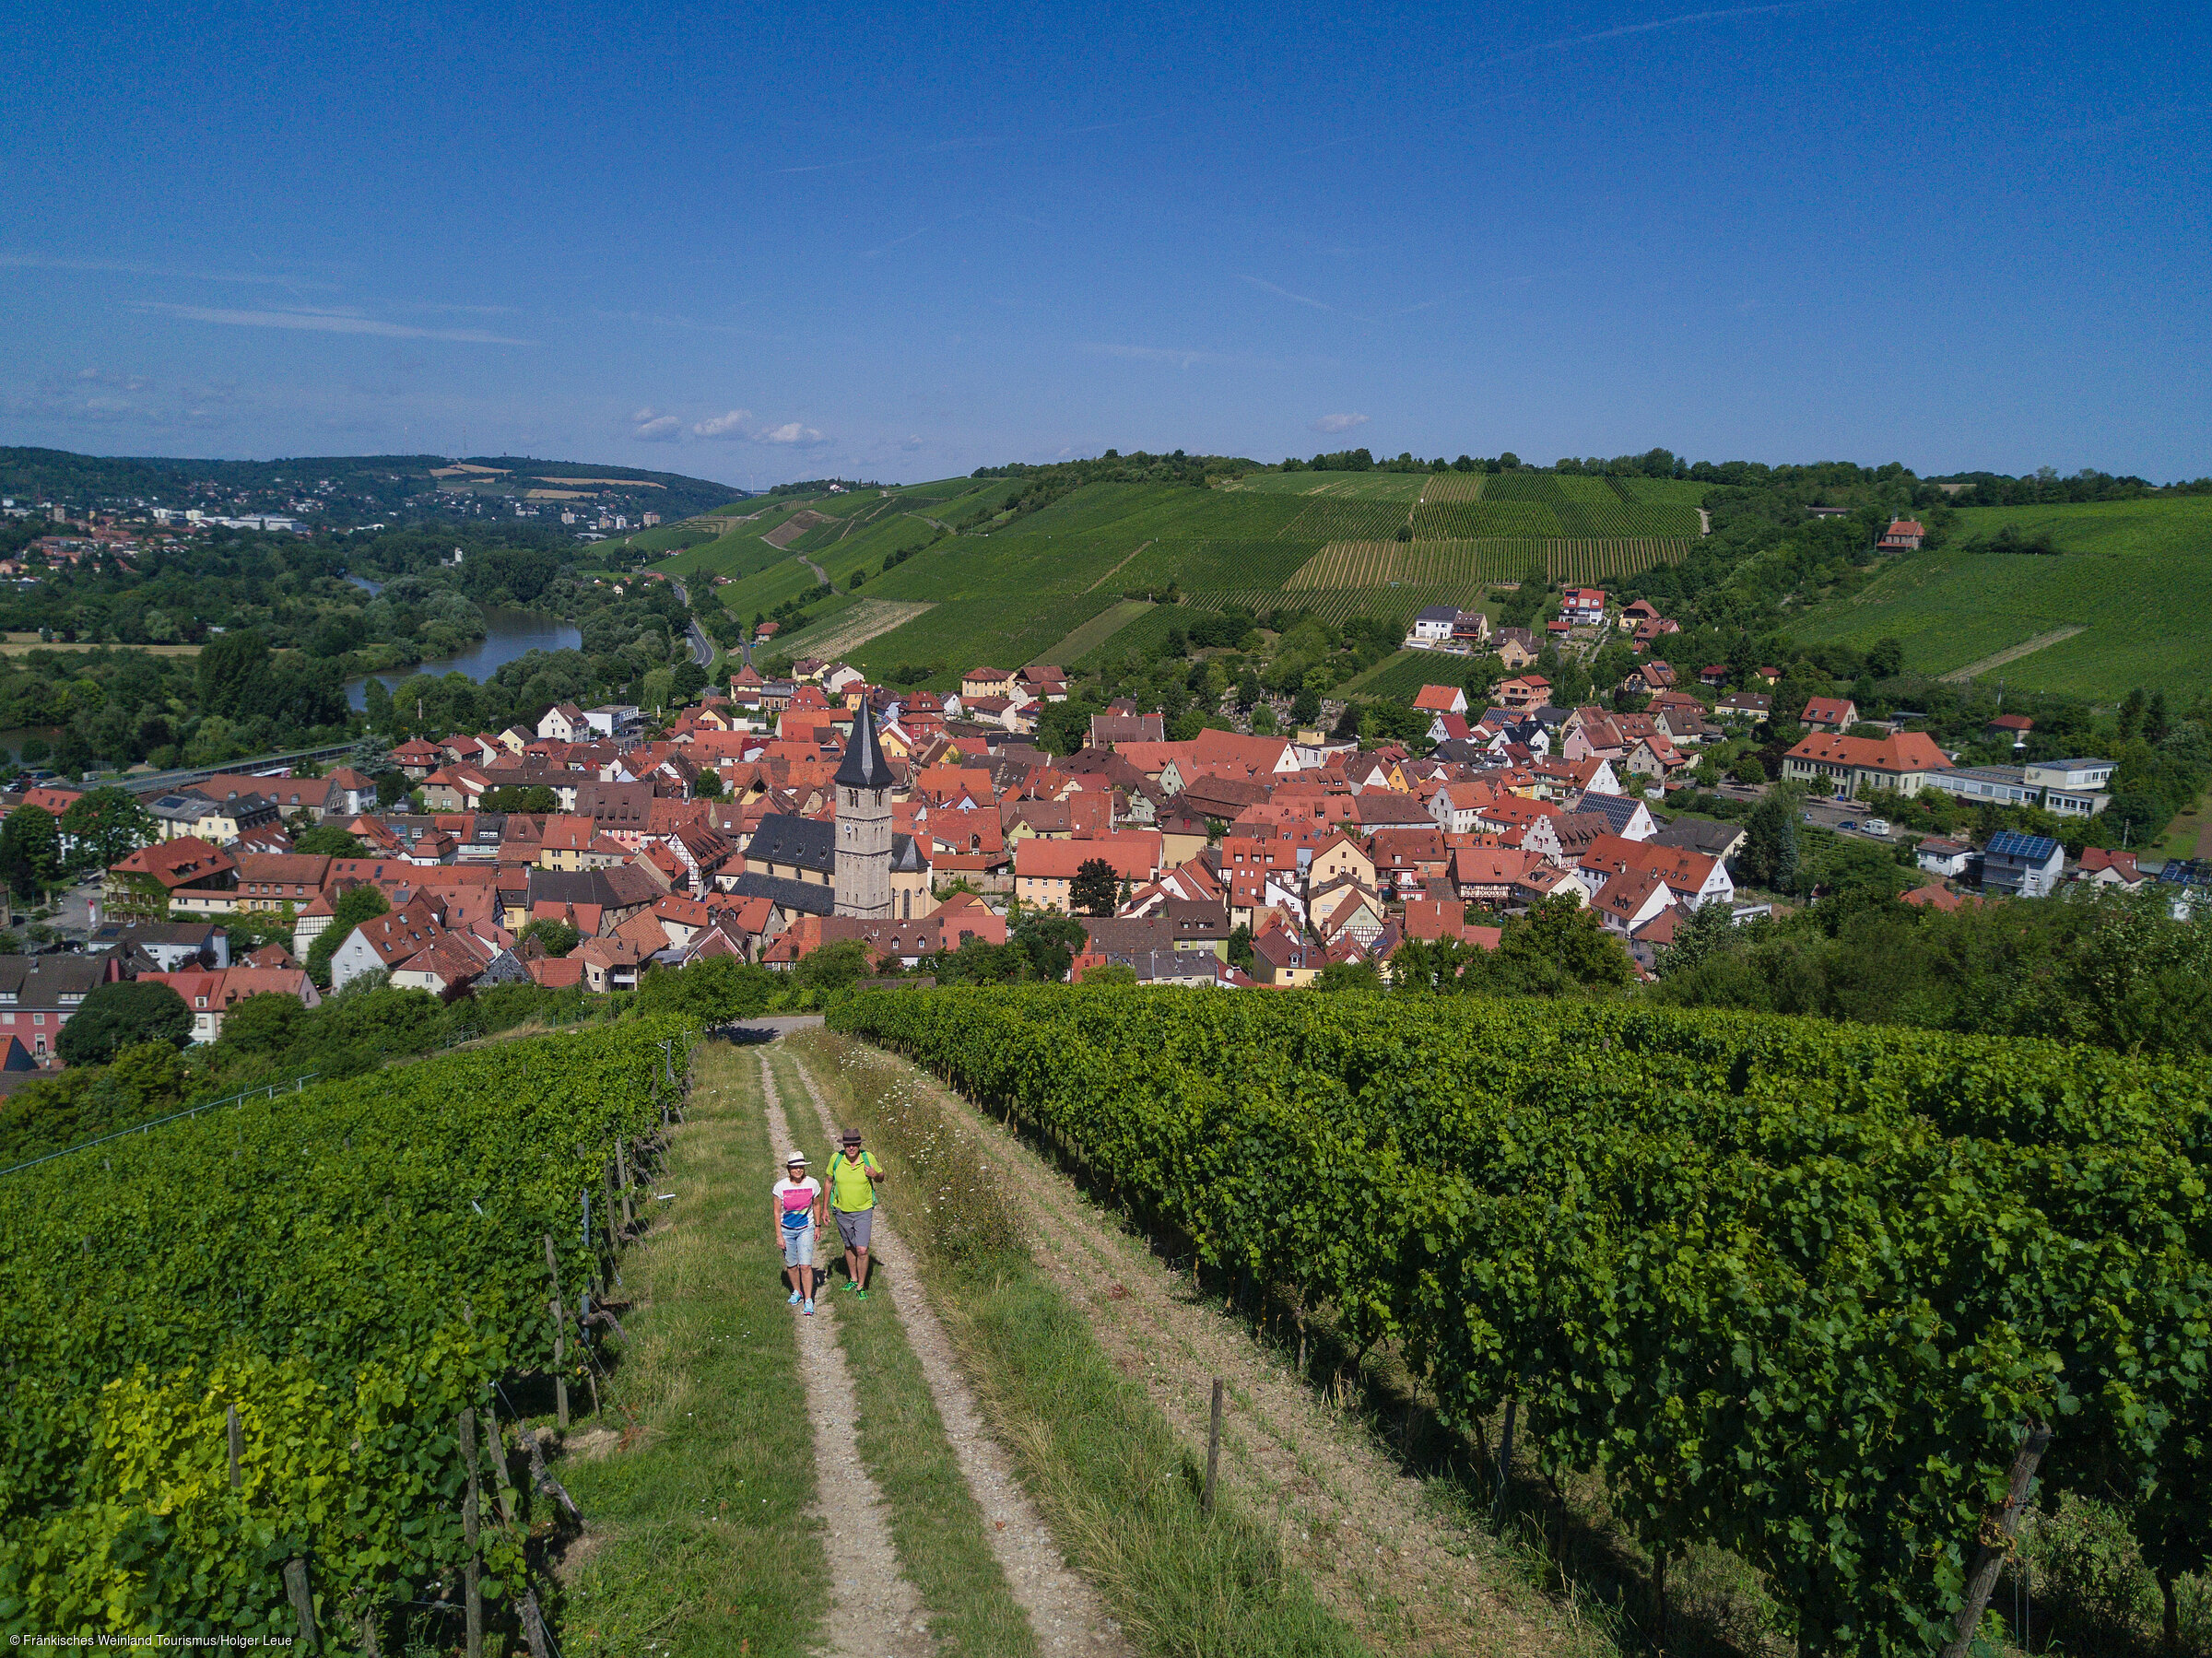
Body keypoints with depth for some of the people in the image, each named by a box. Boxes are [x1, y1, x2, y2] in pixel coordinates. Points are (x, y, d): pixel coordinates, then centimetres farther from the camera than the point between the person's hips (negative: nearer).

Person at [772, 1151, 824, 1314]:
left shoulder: (813, 1184, -9)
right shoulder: (781, 1186, -12)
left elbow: (816, 1205, 7)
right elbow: (777, 1212, -5)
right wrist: (779, 1235, -7)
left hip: (805, 1230, -1)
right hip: (786, 1230, 1)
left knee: (806, 1266, -10)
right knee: (791, 1264, 12)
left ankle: (808, 1300, -2)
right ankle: (797, 1291, 37)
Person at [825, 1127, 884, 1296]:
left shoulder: (868, 1157, -13)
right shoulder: (836, 1158, -11)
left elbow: (881, 1179, 2)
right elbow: (829, 1181, 5)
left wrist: (876, 1175, -22)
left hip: (863, 1212, -2)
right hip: (842, 1211, 2)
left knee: (862, 1250, -8)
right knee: (849, 1247, 18)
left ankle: (861, 1286, 9)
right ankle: (853, 1279, 39)